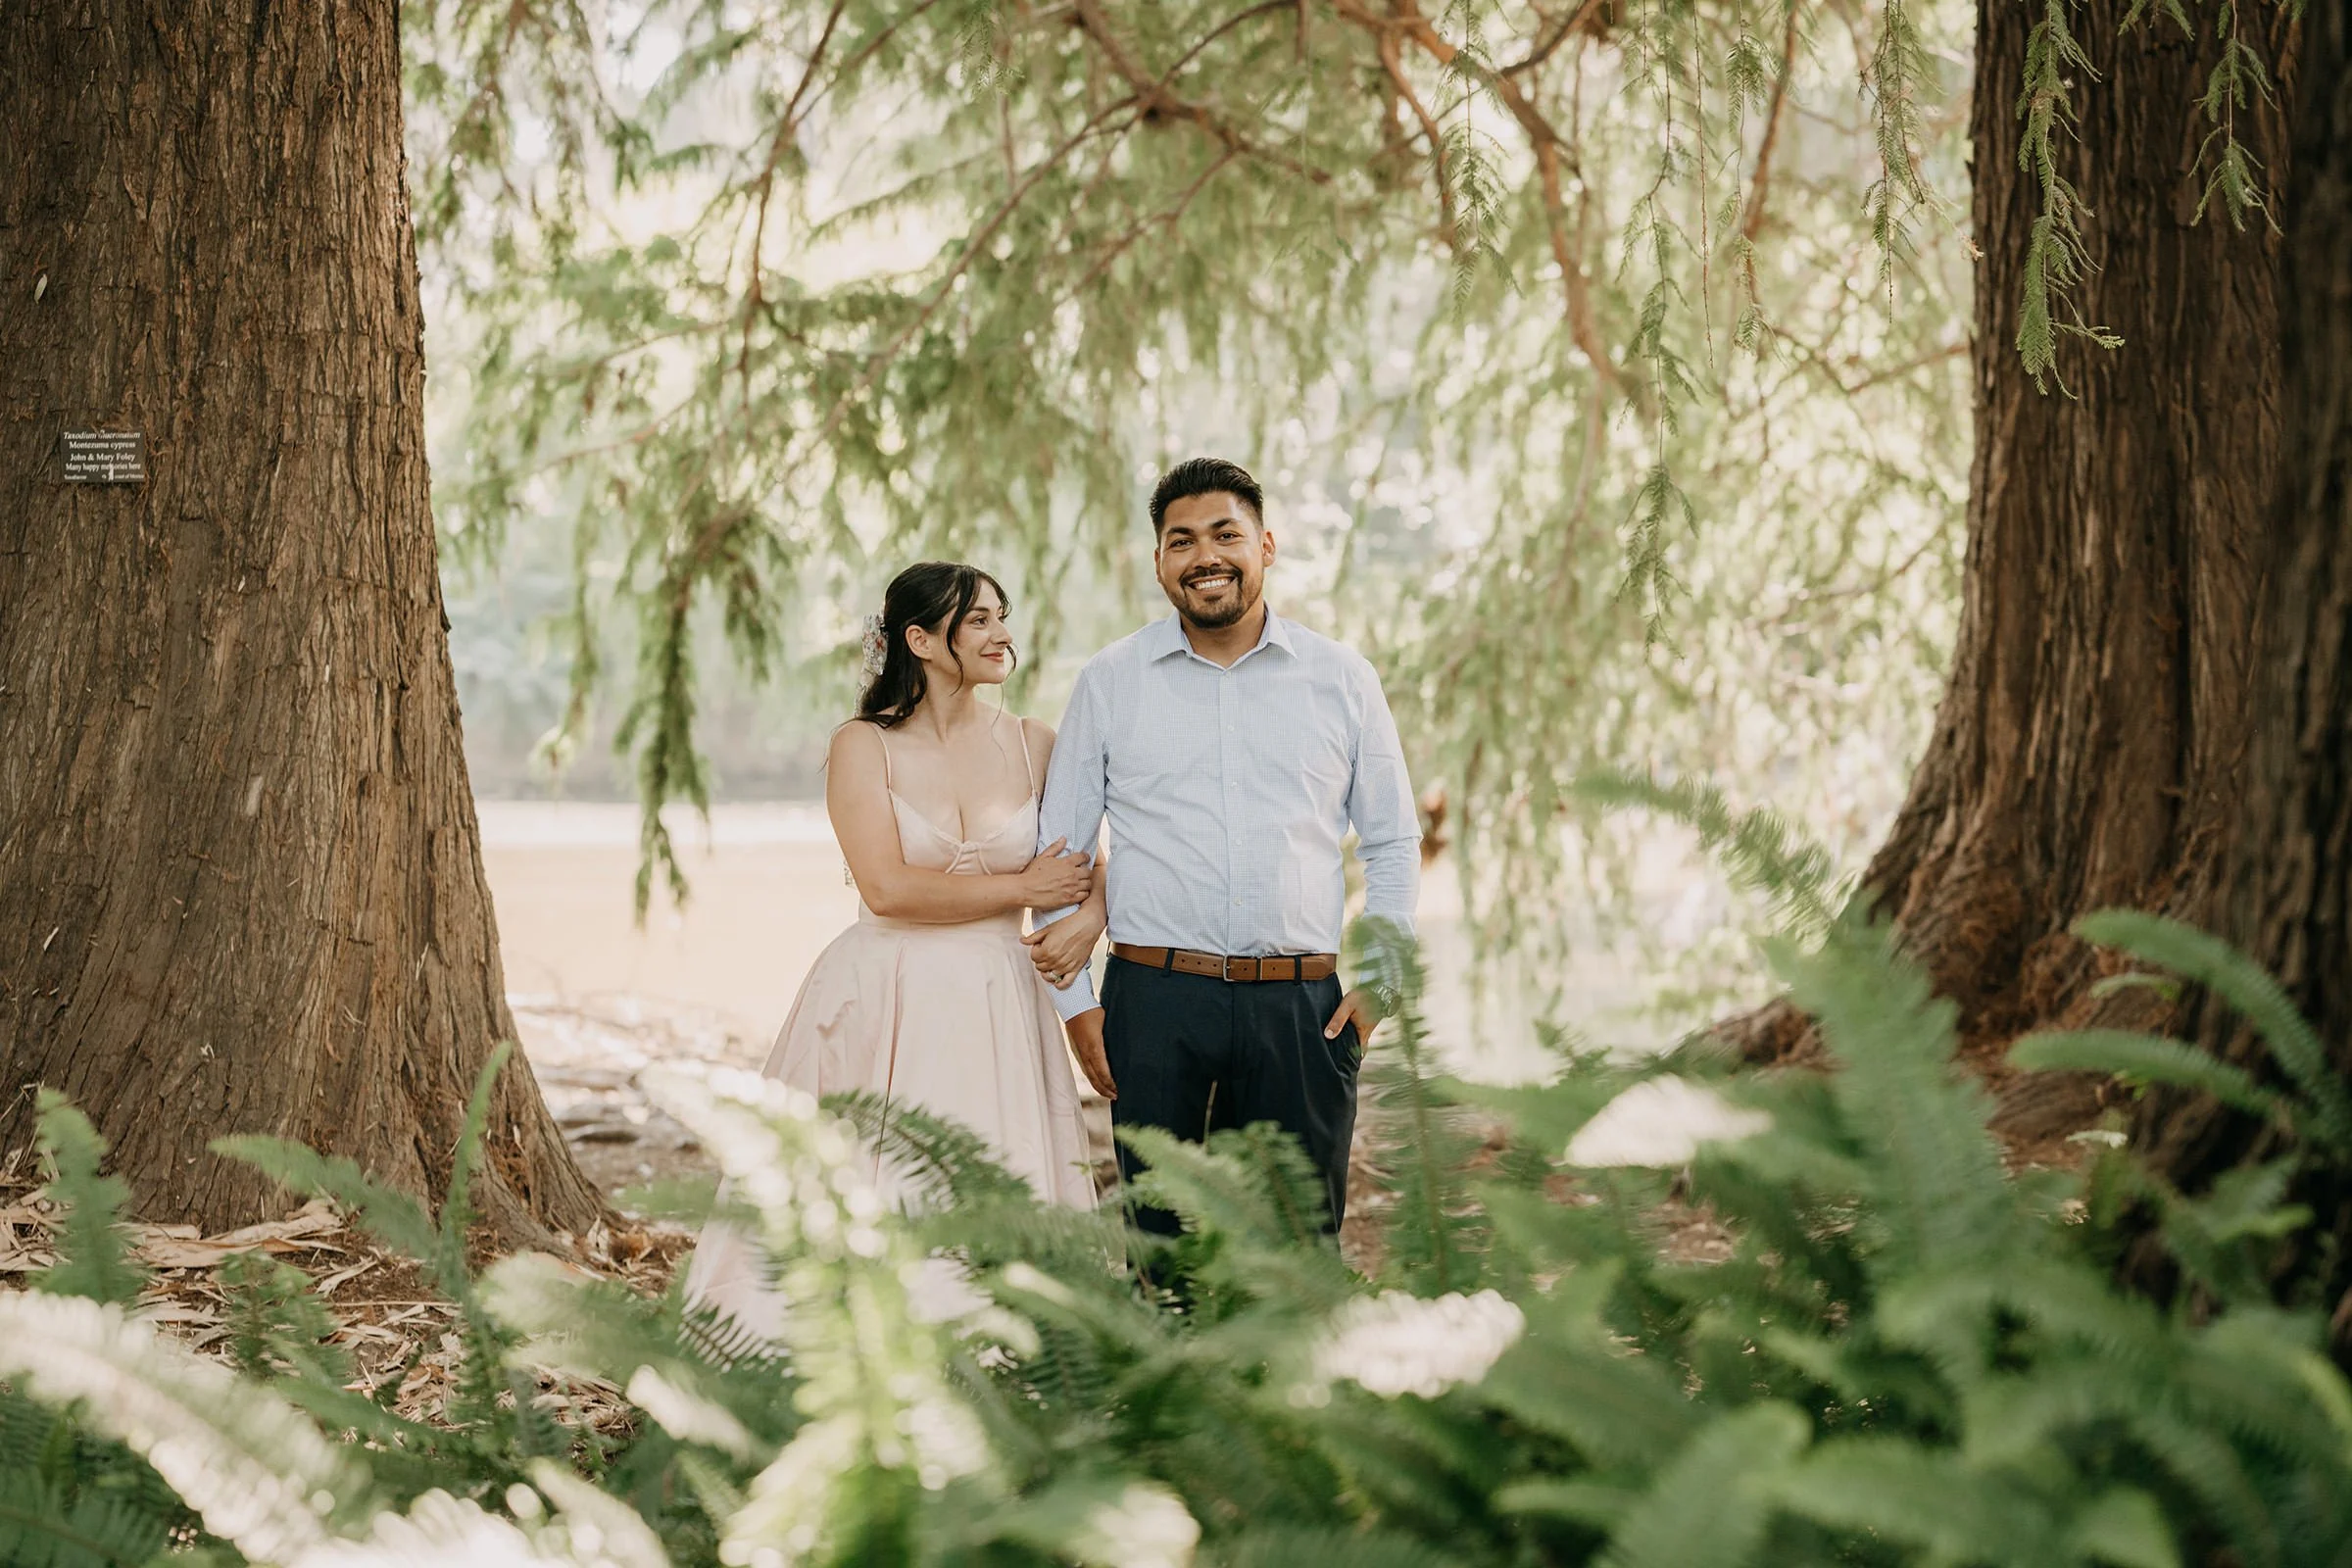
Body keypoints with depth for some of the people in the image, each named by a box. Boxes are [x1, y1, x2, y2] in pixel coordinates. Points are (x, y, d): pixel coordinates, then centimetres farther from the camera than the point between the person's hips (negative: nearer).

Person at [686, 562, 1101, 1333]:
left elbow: (1088, 870, 9)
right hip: (885, 1008, -3)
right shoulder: (863, 746, -2)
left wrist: (1086, 918, -14)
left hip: (997, 1010, 3)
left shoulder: (1032, 746, 7)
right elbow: (887, 888, -13)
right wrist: (1022, 889, -9)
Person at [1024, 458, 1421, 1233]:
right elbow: (1056, 848, 11)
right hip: (1154, 1001, 0)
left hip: (1300, 1007, 0)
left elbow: (1394, 841, 15)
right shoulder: (1109, 682, 8)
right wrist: (1075, 1000, 4)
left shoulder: (1342, 680, 9)